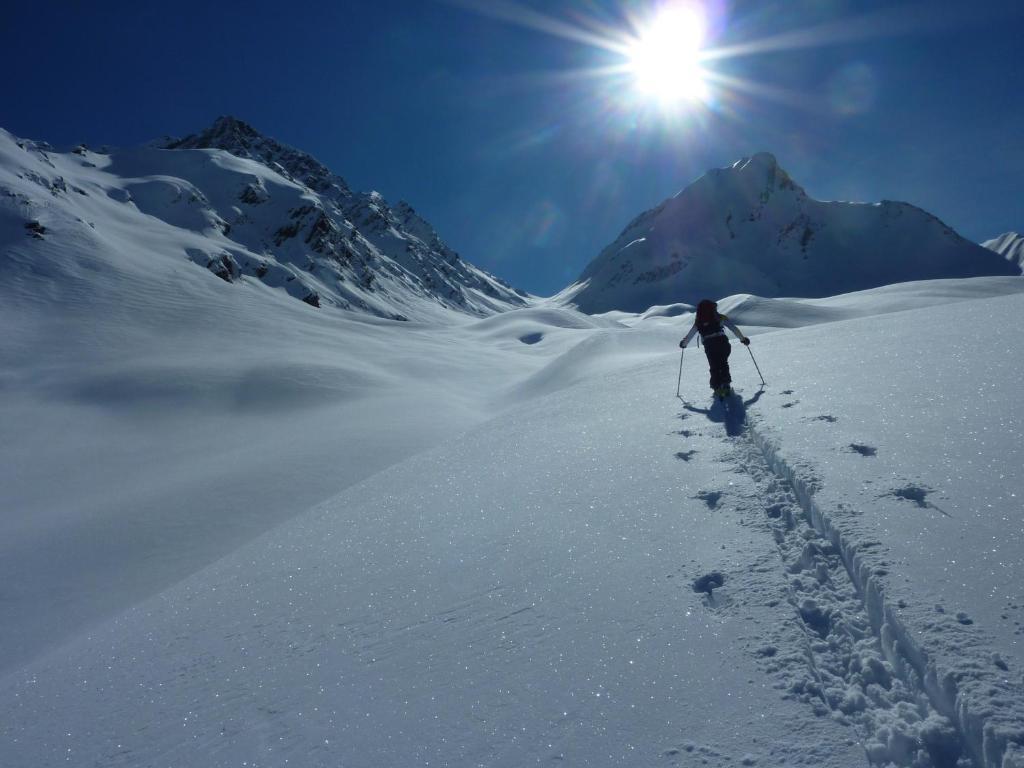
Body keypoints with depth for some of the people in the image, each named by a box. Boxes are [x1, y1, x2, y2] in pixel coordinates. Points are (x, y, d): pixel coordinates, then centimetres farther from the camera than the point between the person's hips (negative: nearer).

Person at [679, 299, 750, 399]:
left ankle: (717, 387, 3)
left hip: (709, 346, 0)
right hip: (722, 343, 0)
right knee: (723, 364, 18)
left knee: (714, 367, 12)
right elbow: (733, 328, 6)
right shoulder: (720, 317, 9)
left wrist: (683, 344, 37)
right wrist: (742, 338, 14)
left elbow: (690, 335, 20)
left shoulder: (699, 322, 12)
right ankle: (726, 385, 10)